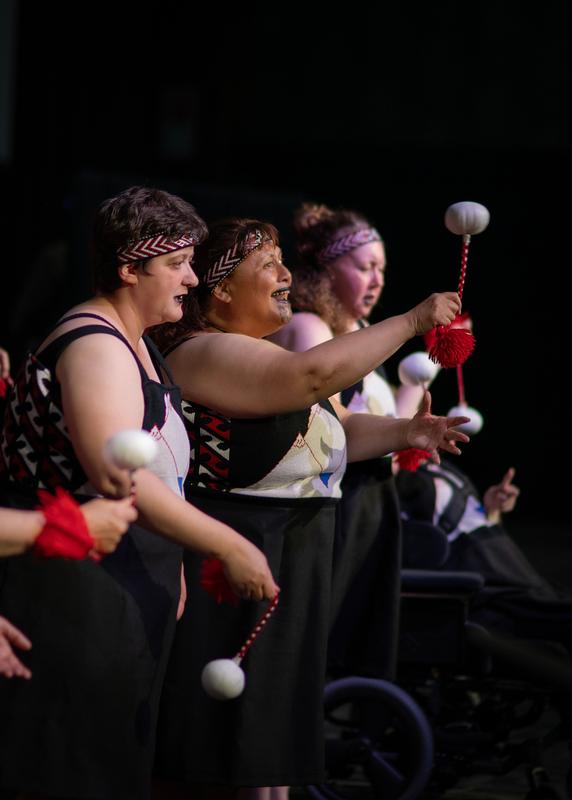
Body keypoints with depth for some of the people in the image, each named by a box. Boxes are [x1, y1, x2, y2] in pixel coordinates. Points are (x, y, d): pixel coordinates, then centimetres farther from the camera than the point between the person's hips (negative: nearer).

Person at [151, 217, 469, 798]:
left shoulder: (265, 356, 17)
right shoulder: (204, 353, -15)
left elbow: (336, 431, 20)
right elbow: (315, 375, -27)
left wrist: (404, 433, 1)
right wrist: (412, 322, -20)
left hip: (290, 570, 10)